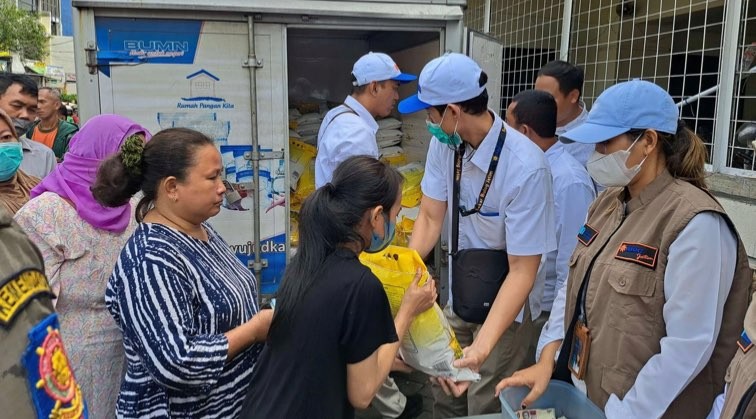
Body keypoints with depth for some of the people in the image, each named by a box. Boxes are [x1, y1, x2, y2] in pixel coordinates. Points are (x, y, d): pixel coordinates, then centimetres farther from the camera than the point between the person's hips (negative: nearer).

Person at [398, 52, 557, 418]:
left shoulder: (525, 168, -31)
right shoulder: (444, 142, -13)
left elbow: (522, 271, -28)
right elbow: (430, 217, -6)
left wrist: (482, 346, -37)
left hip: (503, 305, -6)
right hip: (458, 297, 6)